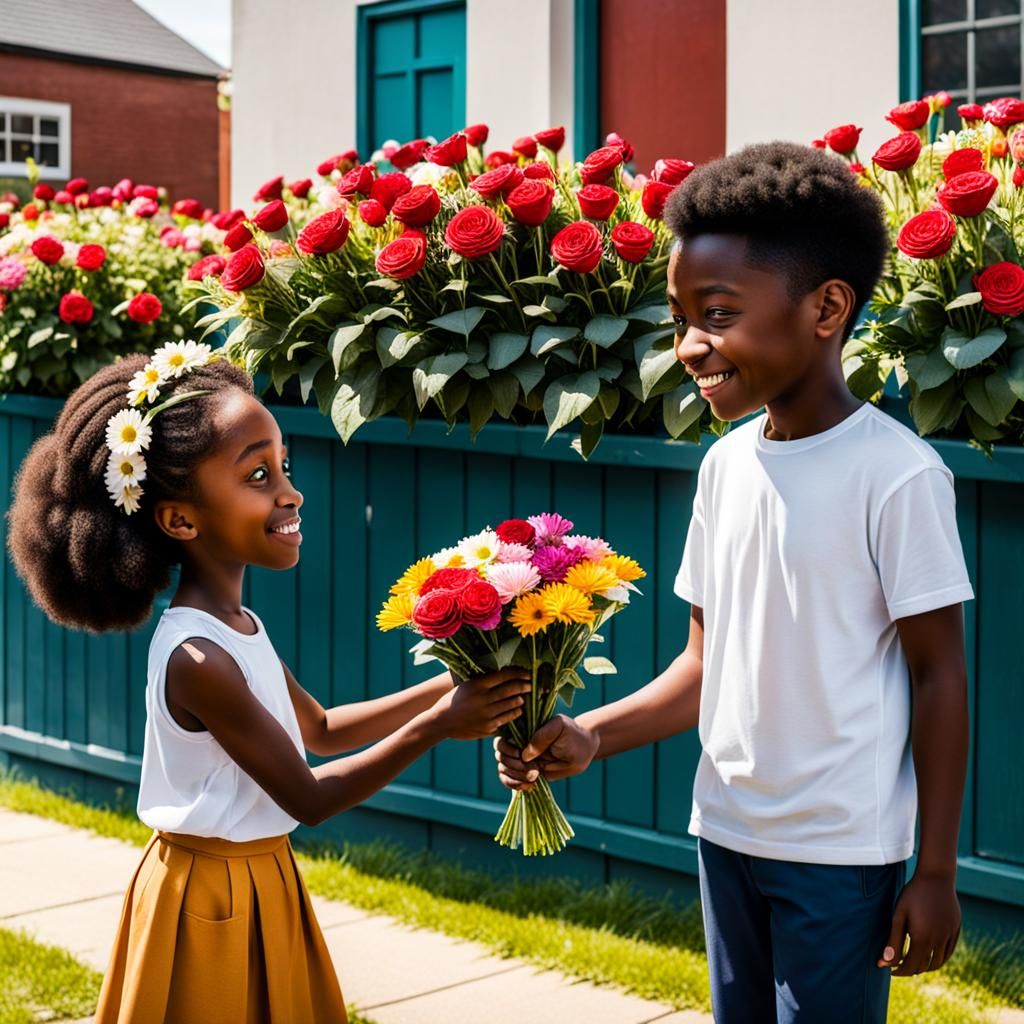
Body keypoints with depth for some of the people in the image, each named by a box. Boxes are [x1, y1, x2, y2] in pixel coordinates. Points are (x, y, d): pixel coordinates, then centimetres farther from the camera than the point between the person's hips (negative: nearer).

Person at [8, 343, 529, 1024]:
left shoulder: (238, 627, 1)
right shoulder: (197, 659, -26)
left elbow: (320, 729, 14)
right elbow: (308, 798, -20)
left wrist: (446, 688, 4)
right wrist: (435, 725, -21)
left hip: (260, 884, 9)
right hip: (212, 903, -8)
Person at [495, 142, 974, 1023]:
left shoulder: (895, 473, -15)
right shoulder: (726, 464, 4)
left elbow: (939, 675, -10)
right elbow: (709, 661, 10)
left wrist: (936, 871, -9)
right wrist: (593, 735, -4)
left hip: (839, 850, -6)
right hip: (727, 831, 6)